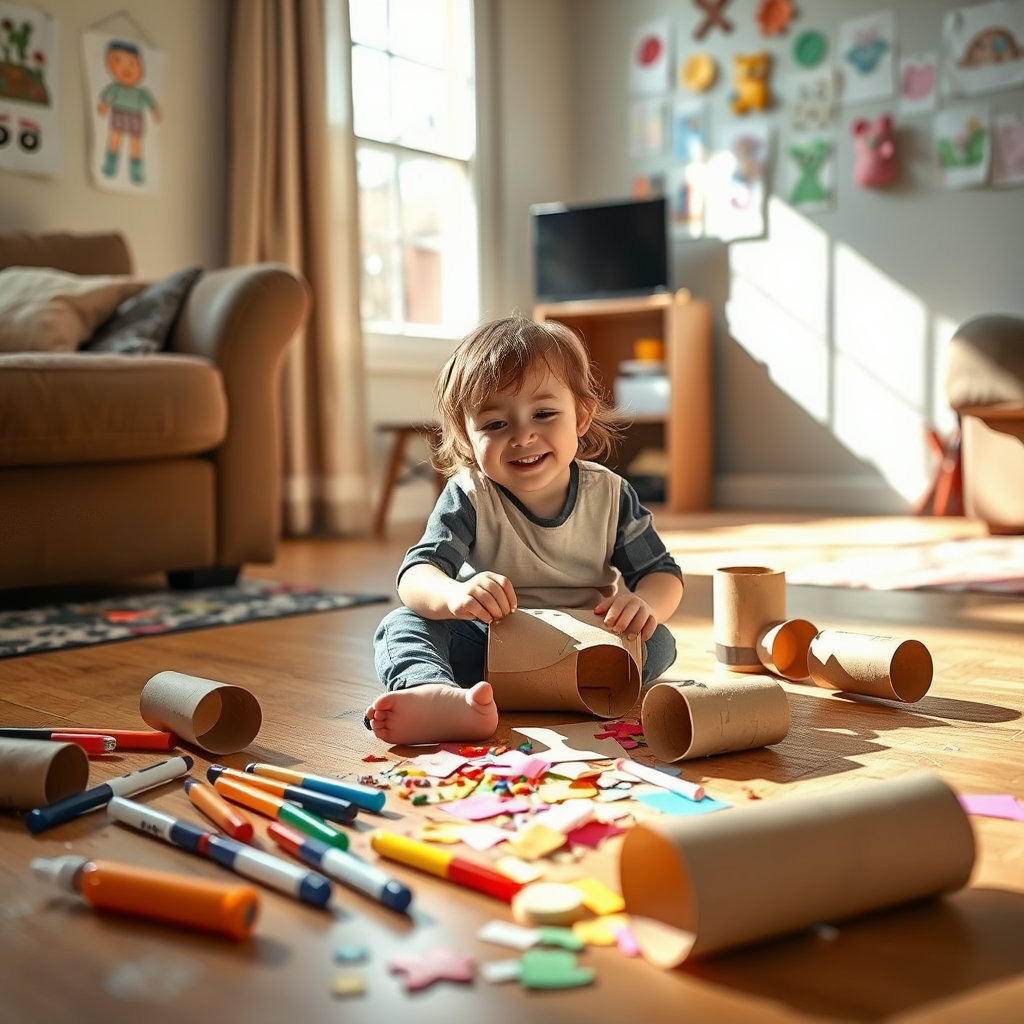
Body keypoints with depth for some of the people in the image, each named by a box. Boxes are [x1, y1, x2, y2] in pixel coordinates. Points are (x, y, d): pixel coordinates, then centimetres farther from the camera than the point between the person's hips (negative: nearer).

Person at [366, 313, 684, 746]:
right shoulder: (469, 498, -10)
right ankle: (440, 697, -59)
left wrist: (646, 603, -27)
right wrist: (453, 594, -48)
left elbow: (663, 573, -1)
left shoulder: (610, 495, -4)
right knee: (400, 625, -23)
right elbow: (416, 575, -23)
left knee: (658, 642, -25)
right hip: (485, 647, -1)